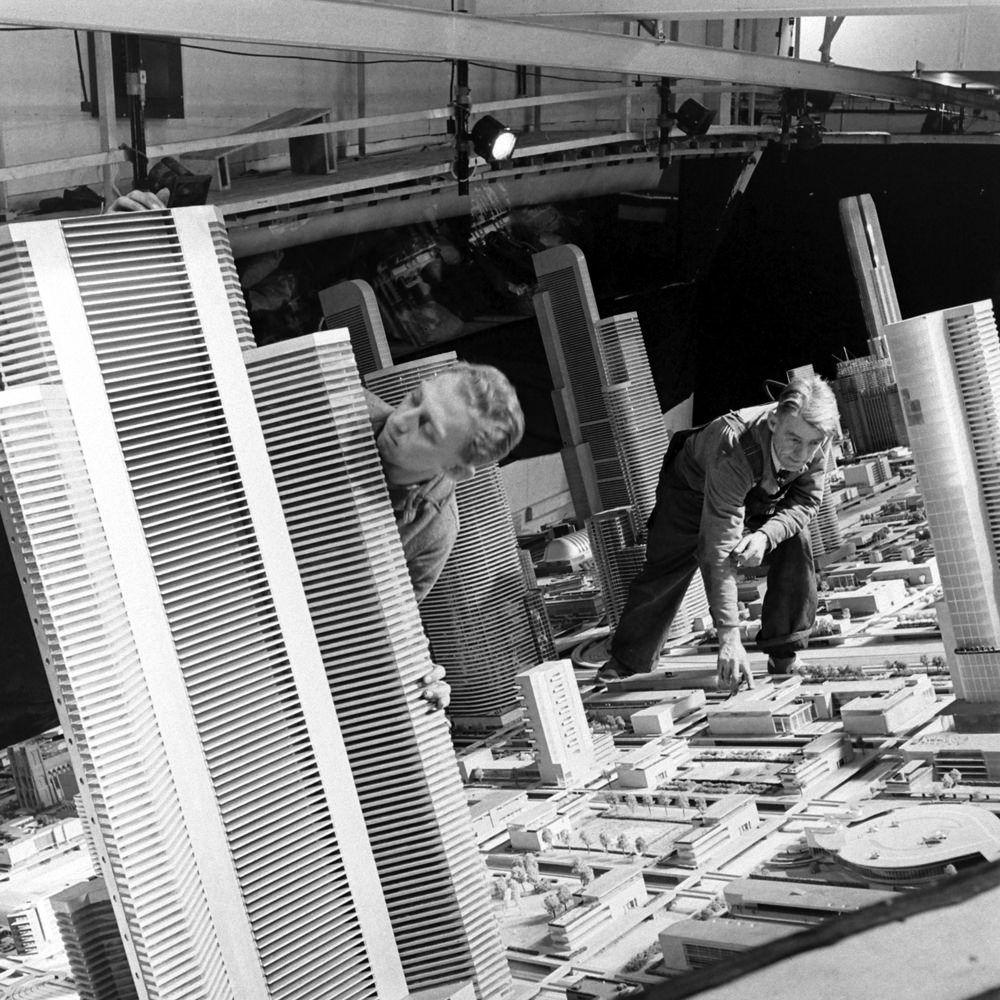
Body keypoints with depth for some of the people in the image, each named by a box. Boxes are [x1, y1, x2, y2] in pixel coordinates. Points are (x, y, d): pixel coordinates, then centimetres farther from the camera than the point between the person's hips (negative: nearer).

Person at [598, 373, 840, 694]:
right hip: (691, 489, -4)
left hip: (760, 494, 4)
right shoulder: (734, 450, -48)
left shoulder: (815, 442, -33)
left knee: (795, 545, -18)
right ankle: (626, 662, 21)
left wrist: (765, 535, -41)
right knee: (664, 573, -1)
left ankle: (784, 658, -5)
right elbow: (720, 549, -49)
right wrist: (729, 637, -52)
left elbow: (806, 501, -17)